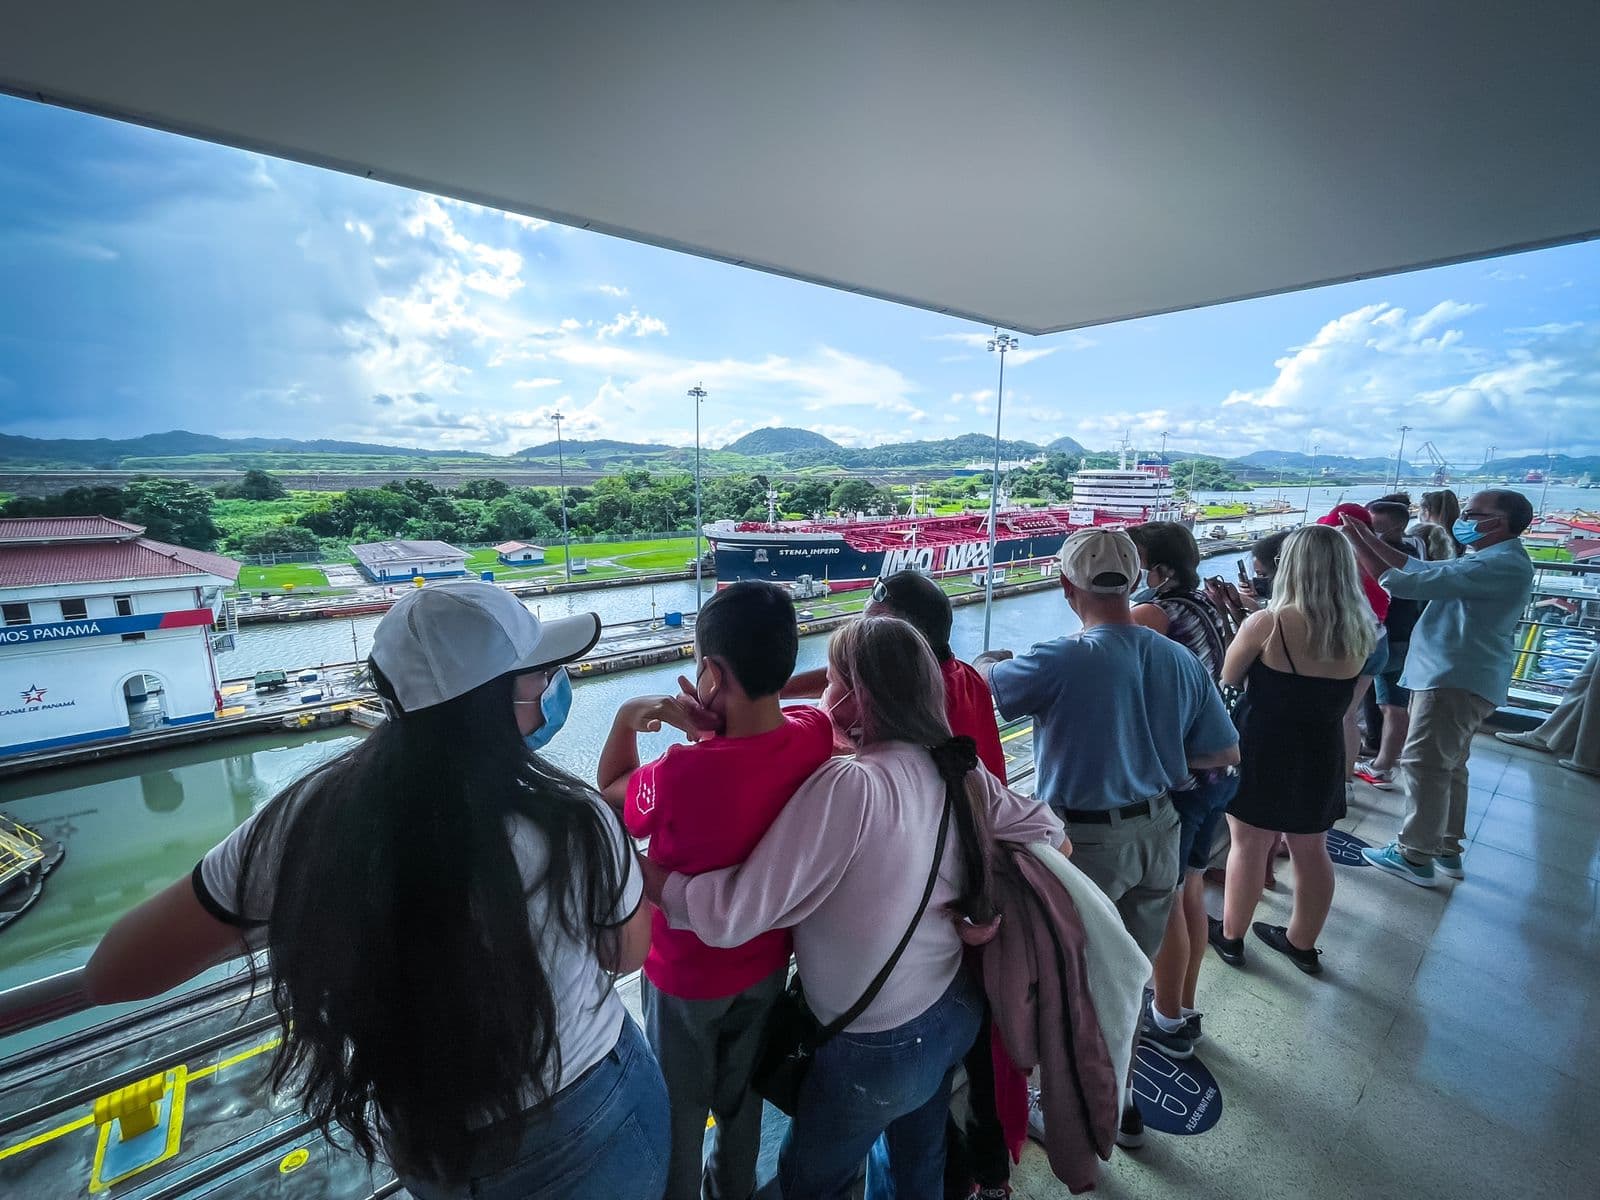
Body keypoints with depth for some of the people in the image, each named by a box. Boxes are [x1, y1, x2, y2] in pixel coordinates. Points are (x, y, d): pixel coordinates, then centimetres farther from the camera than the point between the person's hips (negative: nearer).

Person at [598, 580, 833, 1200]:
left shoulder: (681, 775, -39)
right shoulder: (814, 734, -24)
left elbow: (608, 794, -16)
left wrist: (628, 715, -12)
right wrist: (708, 725, -20)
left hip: (687, 974, -5)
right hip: (767, 962, 5)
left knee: (679, 1110, 27)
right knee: (742, 1097, 32)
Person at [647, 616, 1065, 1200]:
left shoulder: (848, 784, -33)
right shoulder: (959, 769, -11)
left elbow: (733, 916, -32)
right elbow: (1045, 830, 5)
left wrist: (637, 874, -19)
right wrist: (984, 906, 4)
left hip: (878, 1050, -6)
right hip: (956, 1010, 7)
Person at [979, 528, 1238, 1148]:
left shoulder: (1063, 661, -25)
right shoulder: (1182, 661, -6)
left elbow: (976, 683, -14)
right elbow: (1224, 753, 4)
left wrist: (995, 662, 7)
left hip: (1085, 841, -6)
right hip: (1158, 832, 6)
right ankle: (1118, 1102, 45)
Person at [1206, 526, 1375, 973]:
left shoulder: (1268, 623, -20)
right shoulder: (1360, 631, -4)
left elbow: (1229, 677, -8)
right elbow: (1323, 684, 9)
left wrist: (1246, 624, 4)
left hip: (1263, 752, -5)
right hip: (1322, 756, 5)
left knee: (1248, 848, 11)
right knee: (1311, 852, 19)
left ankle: (1230, 936, 28)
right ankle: (1303, 943, 37)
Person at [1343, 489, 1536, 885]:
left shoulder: (1502, 565, -19)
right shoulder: (1494, 561, 16)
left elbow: (1412, 582, -27)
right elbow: (1419, 568, 15)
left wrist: (1357, 543, -22)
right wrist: (1367, 539, 5)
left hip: (1455, 682, -11)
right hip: (1455, 678, 11)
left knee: (1423, 764, -4)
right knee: (1448, 765, 18)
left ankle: (1415, 856, 5)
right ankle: (1447, 849, 29)